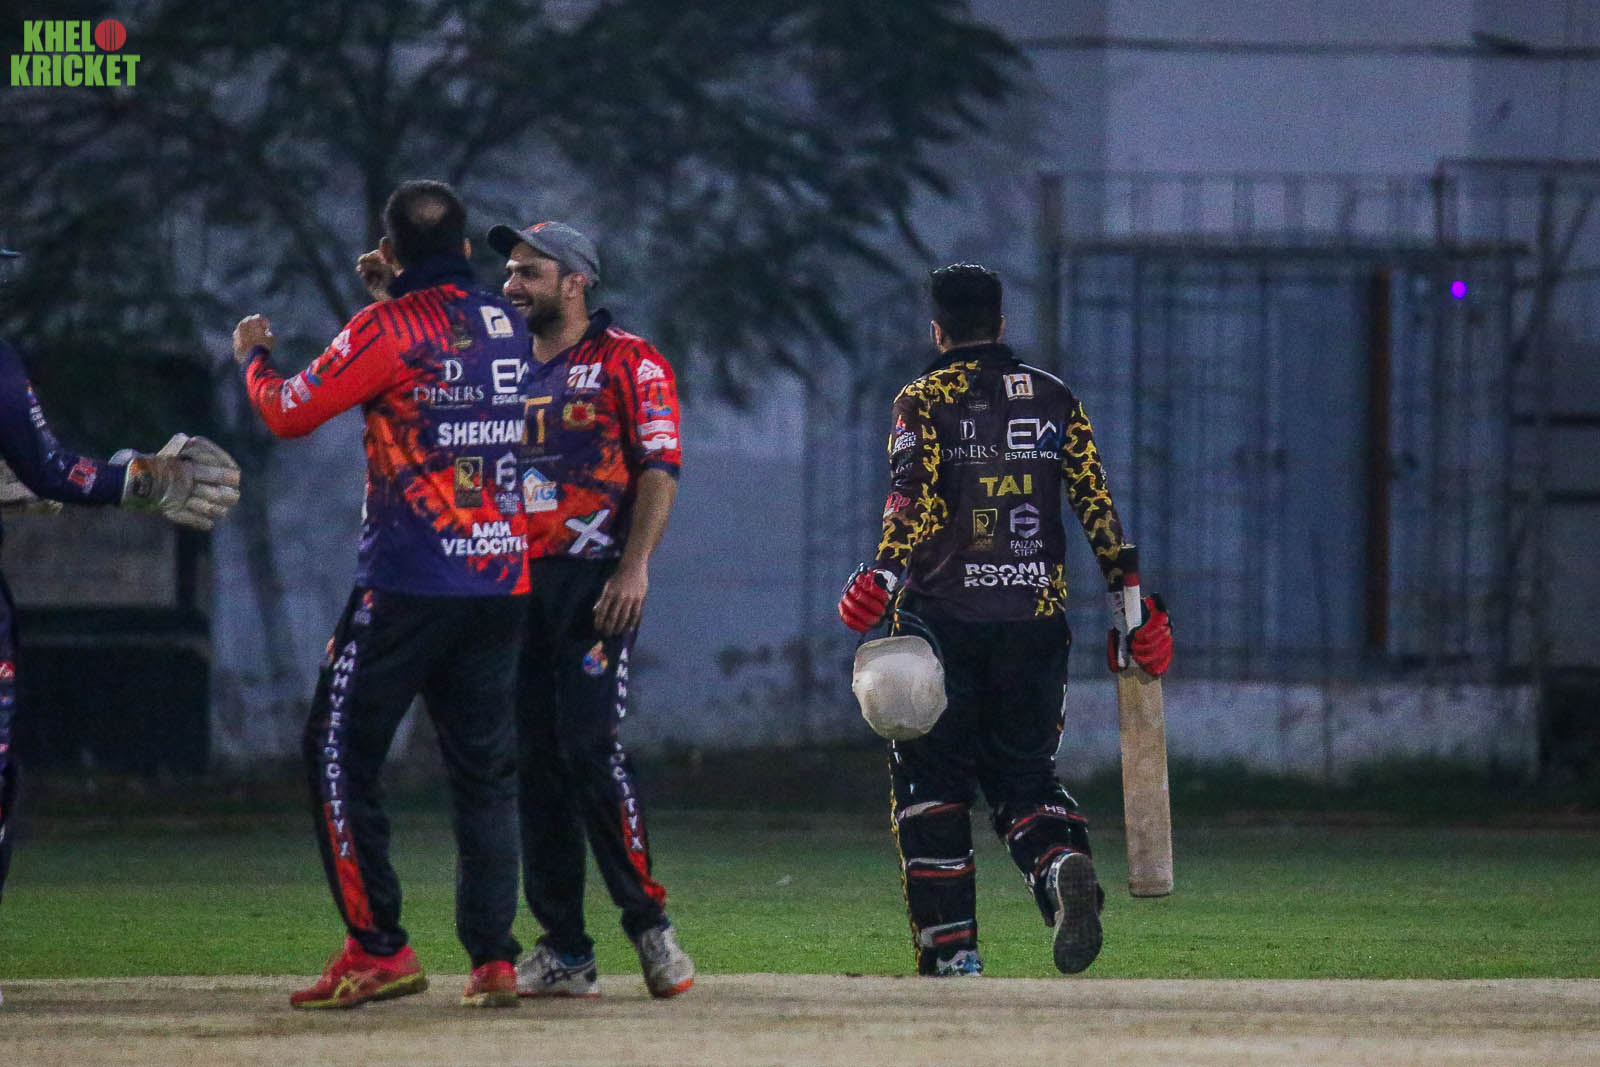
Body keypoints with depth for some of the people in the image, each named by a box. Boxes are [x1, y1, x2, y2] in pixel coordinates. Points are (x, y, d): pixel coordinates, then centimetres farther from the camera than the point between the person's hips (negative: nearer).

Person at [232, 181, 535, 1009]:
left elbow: (288, 413, -6)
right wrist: (391, 298, 32)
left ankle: (378, 949, -4)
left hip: (409, 582, -6)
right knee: (484, 770, 9)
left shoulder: (390, 328, -9)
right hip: (504, 577, 6)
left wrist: (252, 355, 13)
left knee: (340, 755, 3)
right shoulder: (507, 327, 10)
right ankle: (493, 959, 1)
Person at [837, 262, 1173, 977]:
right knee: (1024, 772, 13)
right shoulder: (1054, 398, 11)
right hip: (1038, 619, 3)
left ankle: (951, 947, 0)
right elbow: (1097, 504, 5)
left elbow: (914, 497, -17)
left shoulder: (924, 401, 0)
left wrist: (884, 576, -27)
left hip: (944, 619, -3)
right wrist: (1131, 604, 7)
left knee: (930, 780, 7)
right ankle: (1063, 861, -20)